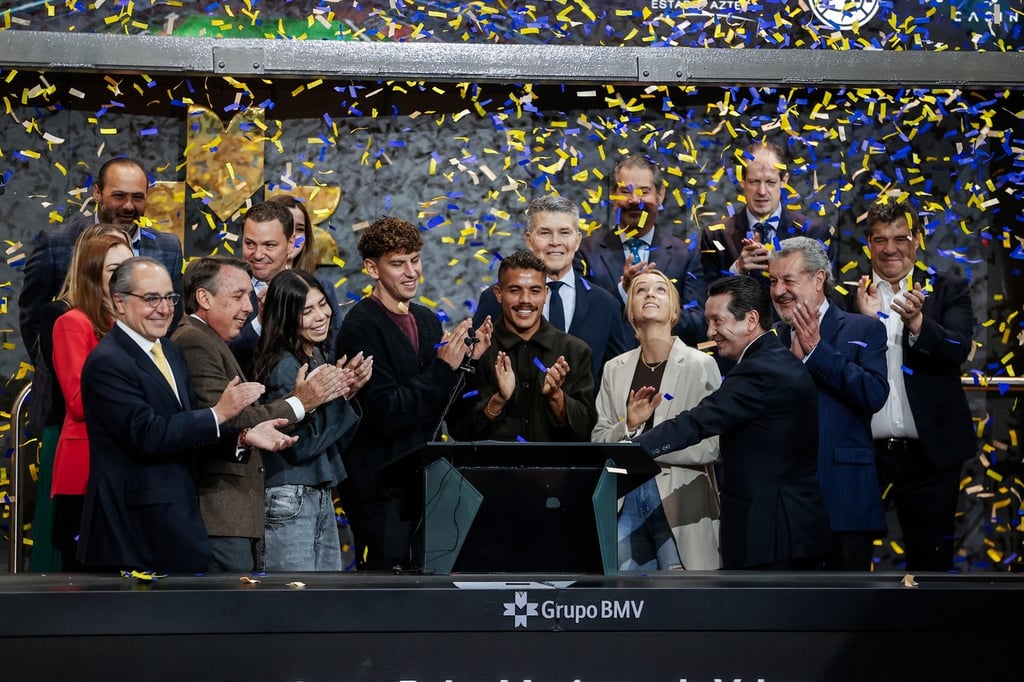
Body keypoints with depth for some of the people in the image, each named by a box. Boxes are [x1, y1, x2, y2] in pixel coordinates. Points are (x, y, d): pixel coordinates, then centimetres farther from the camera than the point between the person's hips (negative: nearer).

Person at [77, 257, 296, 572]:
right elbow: (146, 435, -22)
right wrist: (219, 413, -19)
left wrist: (243, 437, -4)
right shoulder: (107, 363, -14)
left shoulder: (171, 352, 15)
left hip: (179, 516, 9)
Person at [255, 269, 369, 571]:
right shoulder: (284, 367, -14)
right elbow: (300, 445, -18)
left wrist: (349, 393, 0)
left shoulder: (318, 357, 11)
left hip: (322, 498, 9)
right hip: (289, 501, -9)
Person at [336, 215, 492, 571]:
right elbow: (386, 414, -20)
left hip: (422, 479, 8)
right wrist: (444, 367, -22)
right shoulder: (362, 327, -13)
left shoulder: (427, 320, 11)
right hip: (380, 486, -8)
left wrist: (468, 360, -1)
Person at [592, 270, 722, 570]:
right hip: (626, 498, 4)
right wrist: (627, 427, -10)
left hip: (680, 498, -3)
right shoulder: (614, 369, 11)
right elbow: (599, 440, 10)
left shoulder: (701, 365, -2)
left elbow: (712, 446, -8)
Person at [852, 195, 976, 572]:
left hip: (928, 452, 0)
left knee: (931, 556, 8)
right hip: (863, 452, 0)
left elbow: (958, 349, -12)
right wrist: (863, 319, -21)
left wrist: (917, 321, -29)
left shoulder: (947, 289, 4)